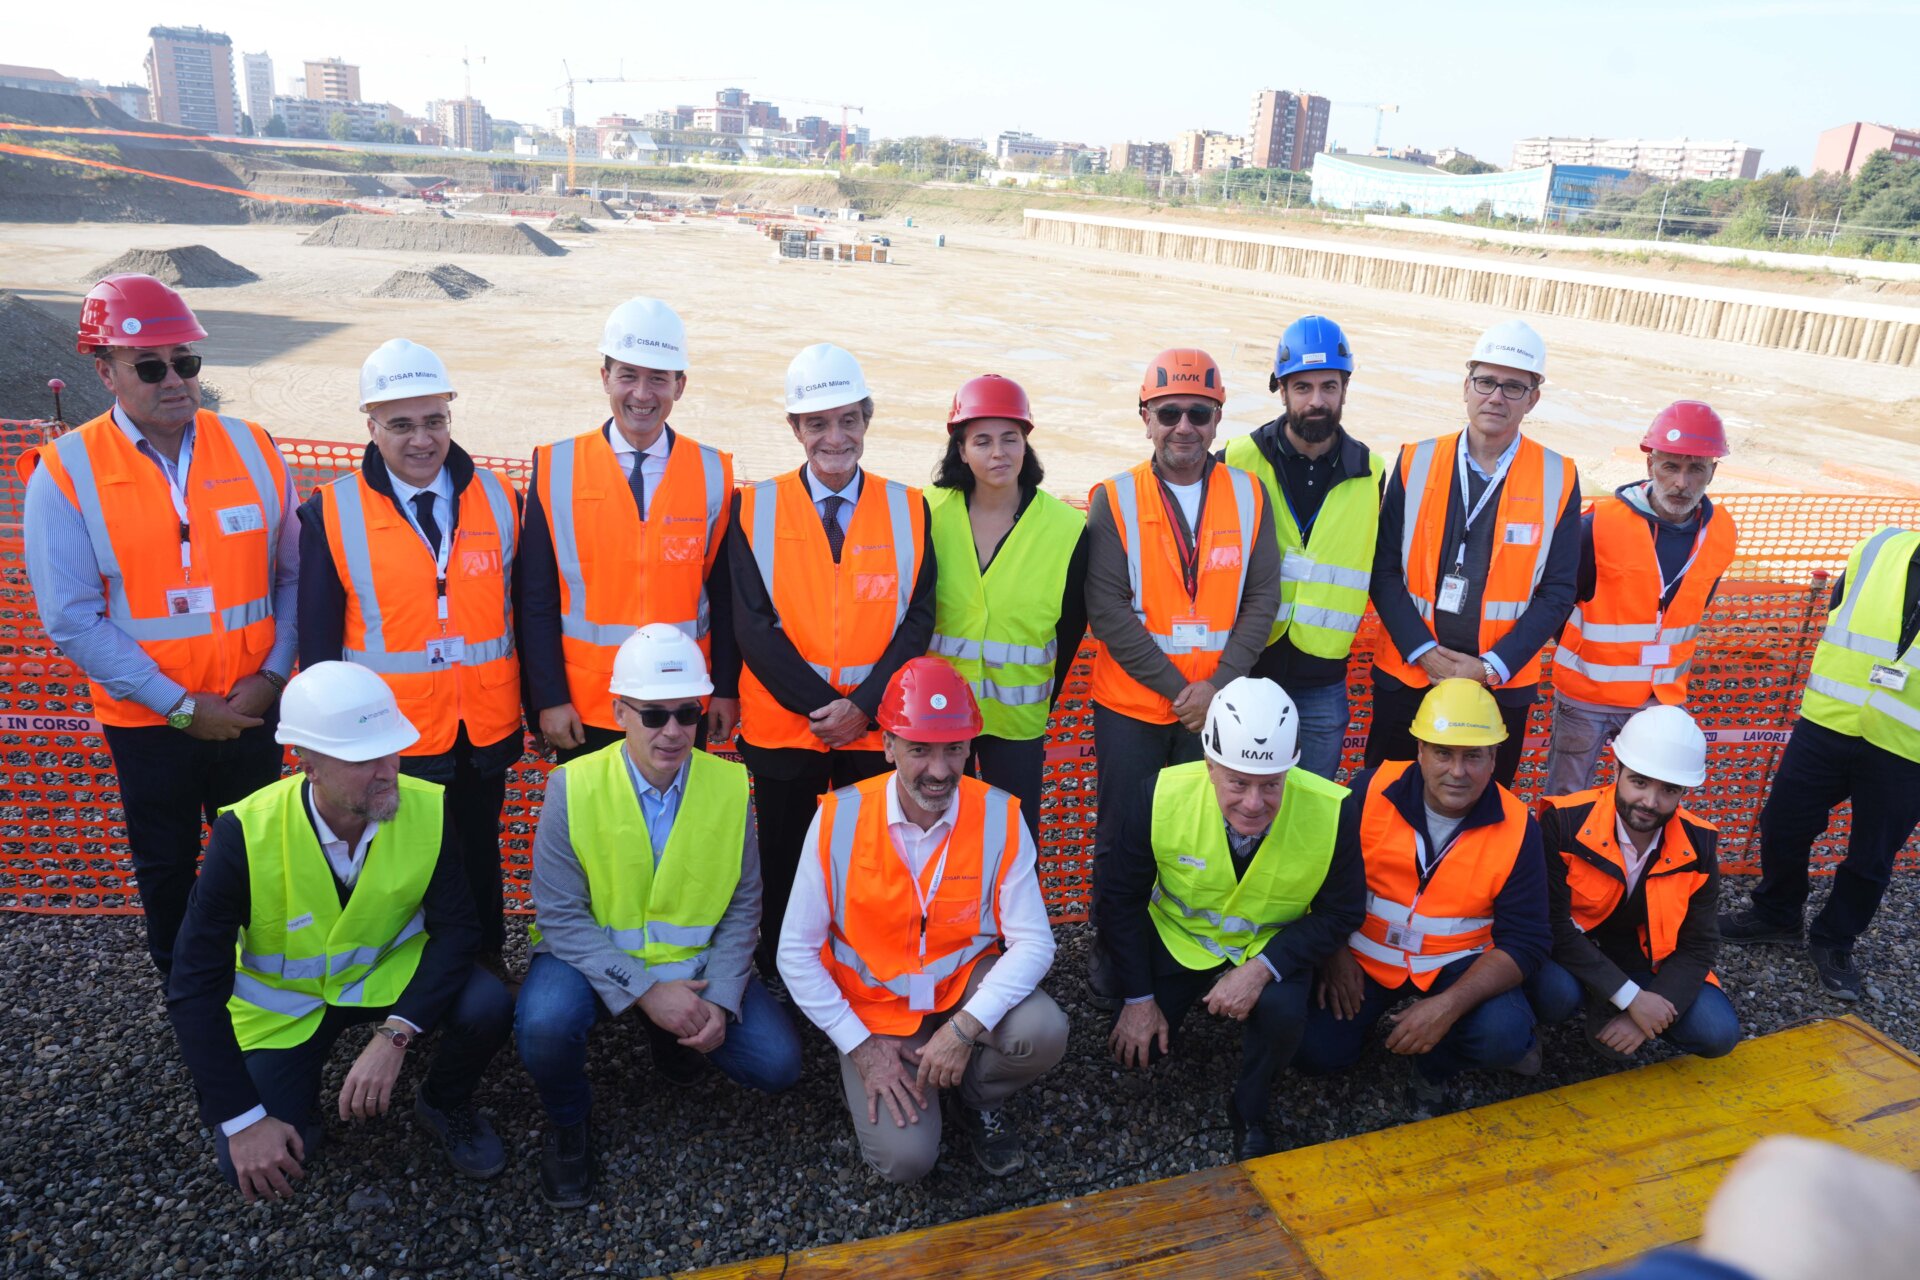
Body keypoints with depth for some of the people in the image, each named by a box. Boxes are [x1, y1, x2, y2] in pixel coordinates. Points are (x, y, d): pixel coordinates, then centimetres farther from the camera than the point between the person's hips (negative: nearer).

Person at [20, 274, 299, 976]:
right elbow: (73, 620, -12)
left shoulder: (251, 449, -2)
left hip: (252, 707, 2)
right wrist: (180, 706, -15)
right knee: (166, 867, 18)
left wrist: (271, 675, -11)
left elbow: (292, 573, 0)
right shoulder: (65, 474, -10)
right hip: (146, 720, -1)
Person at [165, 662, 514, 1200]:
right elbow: (195, 985, -21)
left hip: (389, 972, 1)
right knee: (249, 1166, -14)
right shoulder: (246, 834, -27)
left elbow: (455, 927, -18)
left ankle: (445, 1105, 7)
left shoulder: (429, 808, -24)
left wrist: (396, 1034, -33)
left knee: (486, 1008, -27)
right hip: (284, 999, 0)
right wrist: (241, 1118, -23)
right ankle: (298, 1089, 21)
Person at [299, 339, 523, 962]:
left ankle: (486, 966, 41)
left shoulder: (498, 498, -1)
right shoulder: (331, 514, -7)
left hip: (485, 734, 2)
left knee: (480, 861, 21)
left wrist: (532, 702, 4)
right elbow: (318, 639, -3)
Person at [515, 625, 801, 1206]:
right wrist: (645, 990, -24)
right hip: (593, 957, -2)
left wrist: (720, 1000, -14)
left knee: (778, 1064, -12)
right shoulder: (573, 787, -16)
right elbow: (561, 916, -16)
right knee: (544, 1024, -33)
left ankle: (676, 1039, 20)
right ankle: (568, 1124, 3)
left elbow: (743, 905, -1)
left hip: (695, 961, 2)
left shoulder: (730, 785, -9)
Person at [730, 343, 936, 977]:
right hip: (782, 728, 0)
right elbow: (753, 627, -6)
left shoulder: (908, 509, 3)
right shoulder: (756, 508, 0)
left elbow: (917, 622, -1)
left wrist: (864, 706, -13)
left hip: (878, 730, 1)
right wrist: (822, 707, -13)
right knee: (784, 871, 11)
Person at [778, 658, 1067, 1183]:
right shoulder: (840, 817, -16)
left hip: (966, 983, 1)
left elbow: (1032, 941, -13)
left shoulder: (999, 815, -14)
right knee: (905, 1157, -18)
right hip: (875, 1010, -1)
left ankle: (978, 1099, 6)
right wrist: (860, 1045, -14)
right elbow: (797, 951, -10)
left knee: (1043, 1031, -28)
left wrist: (966, 1026, -26)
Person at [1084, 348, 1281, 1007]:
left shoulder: (1248, 495, 1)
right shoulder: (1113, 500, -6)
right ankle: (1112, 954, 29)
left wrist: (1220, 685, -12)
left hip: (1218, 702, 2)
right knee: (1122, 835, 9)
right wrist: (1176, 688, -14)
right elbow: (1107, 610, -12)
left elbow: (1261, 599, -1)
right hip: (1131, 704, -1)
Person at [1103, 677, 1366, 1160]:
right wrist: (1139, 998, -9)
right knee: (1133, 1047, -7)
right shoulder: (1163, 797, -26)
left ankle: (1249, 1114, 2)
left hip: (1271, 946, -1)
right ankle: (1192, 998, 27)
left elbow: (1341, 913, -12)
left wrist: (1263, 969, -26)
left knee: (1283, 1013, -30)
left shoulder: (1334, 811, -28)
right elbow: (1125, 897, -10)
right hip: (1178, 938, 1)